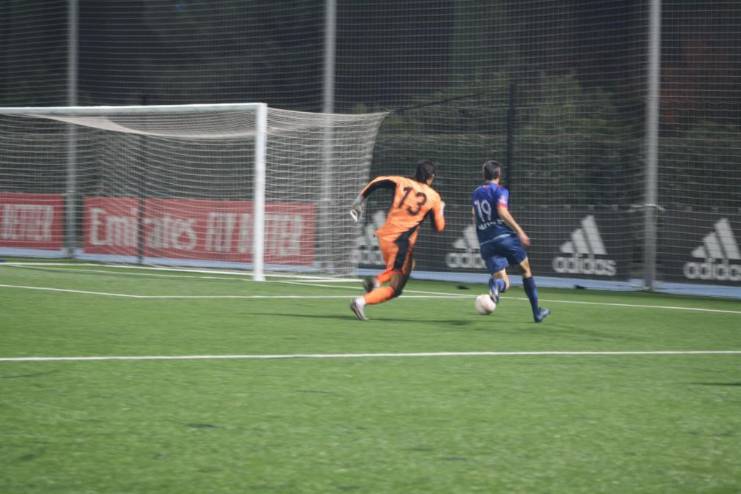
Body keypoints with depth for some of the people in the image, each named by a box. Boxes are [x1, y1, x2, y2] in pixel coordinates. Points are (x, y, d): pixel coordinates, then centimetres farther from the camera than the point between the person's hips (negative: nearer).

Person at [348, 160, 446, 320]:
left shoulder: (402, 182, 8)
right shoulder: (434, 197, 3)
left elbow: (377, 182, -3)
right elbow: (439, 227, 9)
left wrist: (360, 199, 4)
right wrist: (440, 210, 27)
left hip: (384, 235, 5)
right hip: (402, 243, -5)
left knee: (401, 266, 32)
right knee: (394, 288, 1)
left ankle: (376, 281, 10)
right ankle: (362, 301, -20)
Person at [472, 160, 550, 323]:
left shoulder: (476, 193, 17)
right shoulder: (500, 191, -2)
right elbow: (502, 211, -18)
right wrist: (519, 231, -20)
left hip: (485, 243, 4)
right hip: (504, 236, -4)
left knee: (502, 281, 2)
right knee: (526, 269, 16)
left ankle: (497, 284, -39)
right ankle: (536, 312, 17)